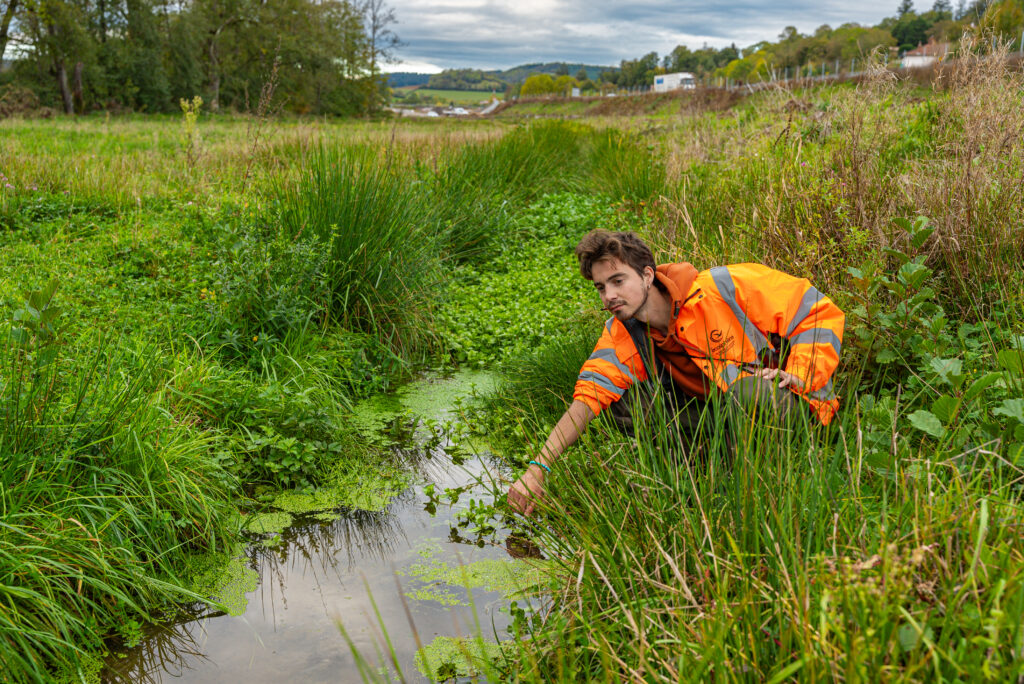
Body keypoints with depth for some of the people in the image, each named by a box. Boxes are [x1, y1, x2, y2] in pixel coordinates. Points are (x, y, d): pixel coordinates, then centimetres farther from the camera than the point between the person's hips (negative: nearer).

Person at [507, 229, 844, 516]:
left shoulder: (722, 288, -20)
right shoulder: (623, 333, -8)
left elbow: (821, 312, -12)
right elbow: (588, 396, -21)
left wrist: (797, 377, -24)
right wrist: (538, 466, -34)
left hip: (797, 405, -4)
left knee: (749, 391, -39)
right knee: (624, 401, -15)